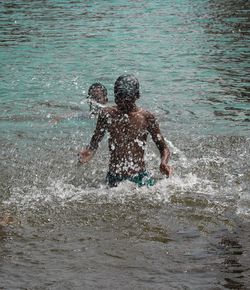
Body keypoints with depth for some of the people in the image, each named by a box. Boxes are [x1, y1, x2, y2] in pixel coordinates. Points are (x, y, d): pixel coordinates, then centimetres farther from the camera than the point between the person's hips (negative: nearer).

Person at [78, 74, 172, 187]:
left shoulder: (146, 117, -2)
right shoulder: (107, 114, 1)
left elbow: (163, 148, 3)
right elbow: (95, 142, 8)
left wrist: (164, 163, -18)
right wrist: (87, 153, -14)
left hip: (139, 177, -1)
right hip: (114, 178, 1)